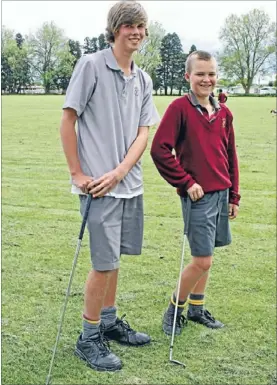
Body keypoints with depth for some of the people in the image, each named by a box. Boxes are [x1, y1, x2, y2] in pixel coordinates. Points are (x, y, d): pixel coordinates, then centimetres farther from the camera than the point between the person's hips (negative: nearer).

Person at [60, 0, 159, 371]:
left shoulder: (143, 80, 9)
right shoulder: (90, 65, -8)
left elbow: (143, 133, 4)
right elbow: (68, 120, -8)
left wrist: (118, 173, -10)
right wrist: (77, 173, -10)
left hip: (130, 184, 6)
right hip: (98, 185, -6)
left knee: (114, 257, 16)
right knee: (105, 262, -3)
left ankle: (109, 321, 32)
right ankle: (88, 338, 12)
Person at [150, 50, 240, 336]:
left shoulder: (224, 112, 9)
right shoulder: (180, 108, -10)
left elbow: (230, 156, 14)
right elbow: (159, 150, -15)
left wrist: (233, 196, 13)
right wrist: (186, 182, -13)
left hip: (221, 194, 6)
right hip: (198, 195, -6)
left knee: (205, 257, 14)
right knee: (202, 260, -6)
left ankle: (196, 309, 30)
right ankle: (175, 308, 15)